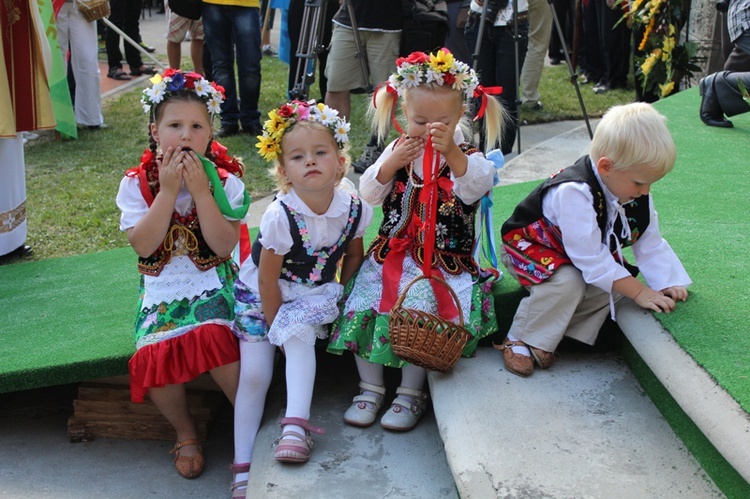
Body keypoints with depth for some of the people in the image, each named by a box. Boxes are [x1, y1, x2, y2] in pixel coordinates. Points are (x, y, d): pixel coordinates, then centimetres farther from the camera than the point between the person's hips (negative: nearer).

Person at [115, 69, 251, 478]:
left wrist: (200, 190, -17)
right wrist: (169, 191, -16)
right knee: (155, 355, -25)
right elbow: (143, 245, -12)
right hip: (162, 291, 2)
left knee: (213, 336, -32)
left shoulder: (224, 180, -1)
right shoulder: (136, 183, 1)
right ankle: (185, 432, 3)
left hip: (214, 286, -1)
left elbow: (224, 245, -13)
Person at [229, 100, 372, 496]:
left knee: (300, 333, -31)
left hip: (314, 296, 2)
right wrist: (276, 324, -12)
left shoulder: (354, 209, -14)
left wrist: (340, 294, 3)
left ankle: (295, 424, -27)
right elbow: (267, 278, -17)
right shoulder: (280, 216, -26)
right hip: (261, 296, -2)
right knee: (254, 374, -8)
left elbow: (353, 255, 7)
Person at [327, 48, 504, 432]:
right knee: (361, 308, -12)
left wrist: (451, 152, -42)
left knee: (418, 314, -25)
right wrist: (392, 163, -18)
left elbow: (476, 186, -25)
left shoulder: (466, 157, -2)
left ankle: (411, 393, -3)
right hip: (391, 254, 4)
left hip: (444, 262, -4)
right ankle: (371, 387, 5)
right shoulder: (397, 151, 8)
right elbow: (368, 194, 0)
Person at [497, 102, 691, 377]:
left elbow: (650, 244, -1)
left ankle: (562, 333, -8)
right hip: (527, 245, -8)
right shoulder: (573, 192, -37)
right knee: (568, 282, -33)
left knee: (613, 286, -15)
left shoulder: (637, 195, -12)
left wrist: (667, 282, -15)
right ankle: (519, 340, -16)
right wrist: (640, 292, -33)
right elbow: (590, 258, -37)